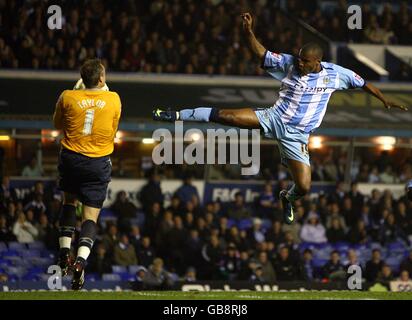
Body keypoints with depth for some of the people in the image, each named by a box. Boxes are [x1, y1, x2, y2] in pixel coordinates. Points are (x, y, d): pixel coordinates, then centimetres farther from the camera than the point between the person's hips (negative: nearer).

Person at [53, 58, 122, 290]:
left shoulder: (68, 97, -7)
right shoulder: (114, 99, -5)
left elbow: (58, 124, 10)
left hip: (71, 158, 1)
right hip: (99, 162, -1)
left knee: (70, 201, 26)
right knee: (91, 215, 1)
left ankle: (65, 251, 19)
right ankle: (81, 260, -19)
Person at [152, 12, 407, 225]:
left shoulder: (334, 74, -8)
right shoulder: (289, 63, -7)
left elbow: (362, 83, 4)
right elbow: (262, 54, -4)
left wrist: (386, 101, 8)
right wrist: (249, 33, -20)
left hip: (296, 137, 0)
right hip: (273, 118, 0)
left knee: (304, 187, -9)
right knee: (223, 116, -15)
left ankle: (288, 198, 30)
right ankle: (176, 116, 3)